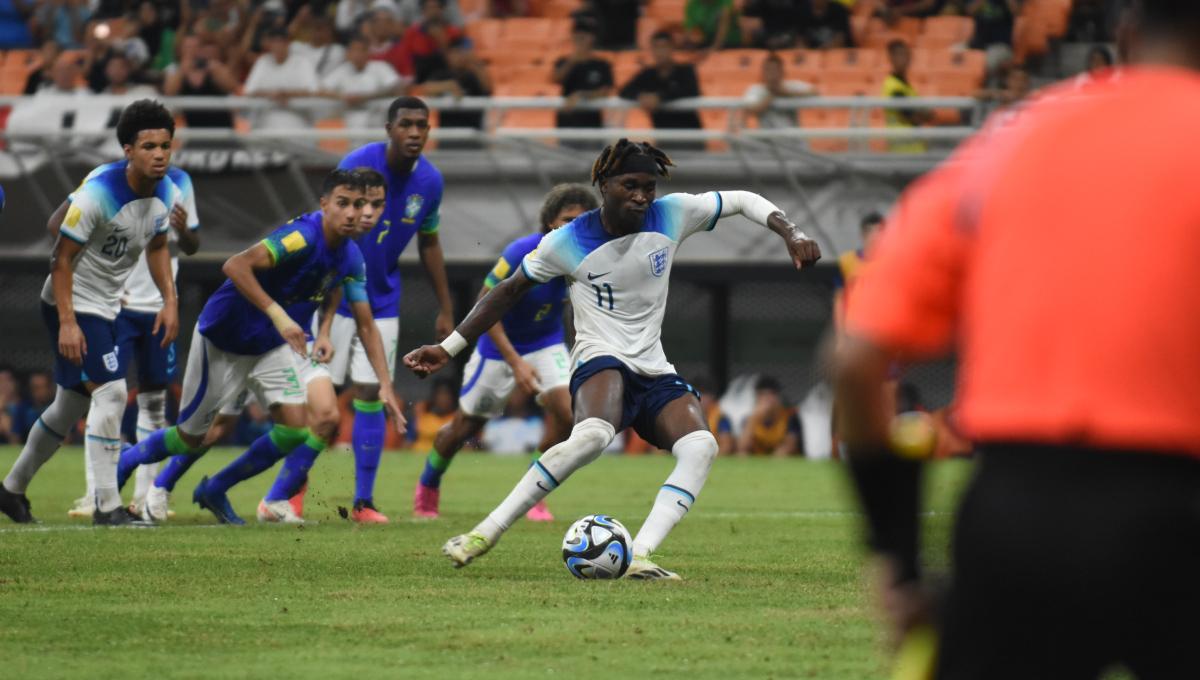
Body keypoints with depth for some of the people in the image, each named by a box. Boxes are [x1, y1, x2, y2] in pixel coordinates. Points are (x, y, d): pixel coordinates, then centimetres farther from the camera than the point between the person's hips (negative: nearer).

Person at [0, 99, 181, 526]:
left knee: (71, 407, 17)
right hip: (73, 304, -8)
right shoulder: (97, 194, -26)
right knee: (111, 392, -20)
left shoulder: (167, 194, -3)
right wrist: (67, 323, -26)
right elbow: (62, 256, -21)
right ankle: (108, 507, -18)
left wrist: (170, 300, 5)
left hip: (107, 308, 8)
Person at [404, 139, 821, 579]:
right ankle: (485, 534, -34)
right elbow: (510, 291, 5)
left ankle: (638, 558, -35)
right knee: (593, 434, -39)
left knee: (701, 446, -26)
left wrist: (792, 234, -5)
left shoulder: (672, 215, -1)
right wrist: (449, 348, 5)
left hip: (654, 374, 5)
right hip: (600, 362, -5)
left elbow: (742, 200, 12)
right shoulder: (568, 243, -7)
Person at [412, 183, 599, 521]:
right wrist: (515, 362, -28)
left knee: (564, 412, -21)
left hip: (546, 344, 3)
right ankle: (426, 489, 38)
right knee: (464, 426, 9)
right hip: (499, 346, -3)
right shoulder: (520, 254, -30)